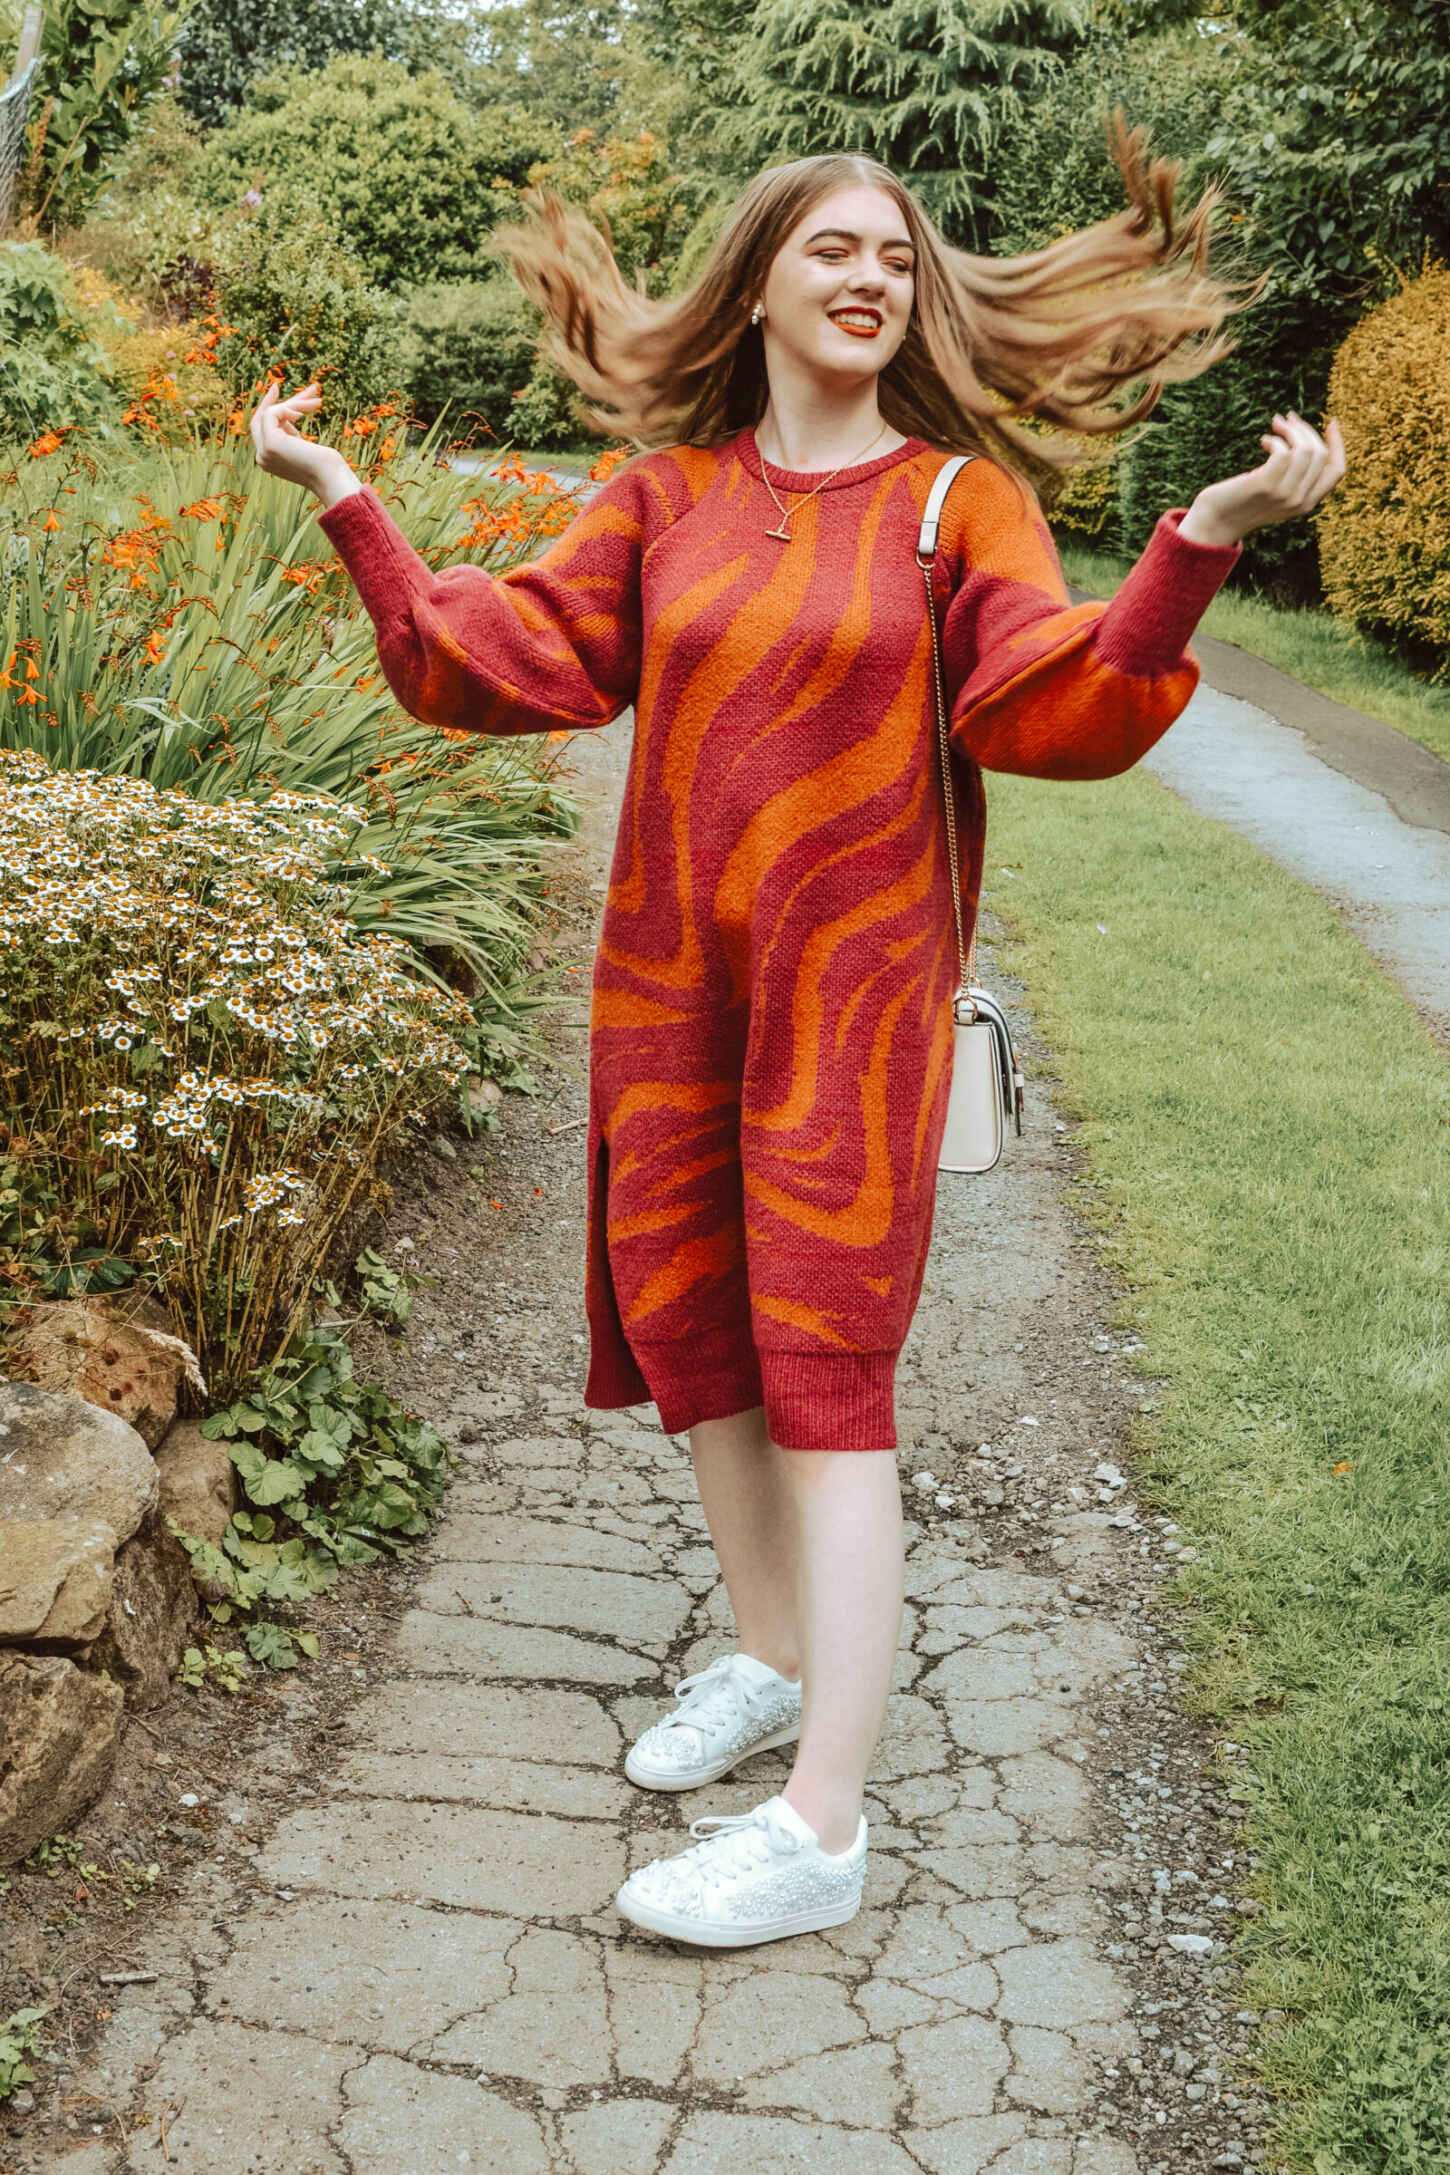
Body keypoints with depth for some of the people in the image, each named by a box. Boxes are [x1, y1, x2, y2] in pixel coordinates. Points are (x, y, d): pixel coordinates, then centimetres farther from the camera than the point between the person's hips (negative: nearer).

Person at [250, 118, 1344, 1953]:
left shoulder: (959, 496, -1)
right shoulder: (666, 494, 7)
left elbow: (1053, 708, -13)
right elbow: (514, 654, 2)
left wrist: (1204, 540, -25)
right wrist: (348, 506, -3)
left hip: (853, 983, -4)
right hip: (667, 976, 5)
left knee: (822, 1356, -7)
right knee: (684, 1318, 11)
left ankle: (823, 1827, -2)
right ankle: (770, 1658, 33)